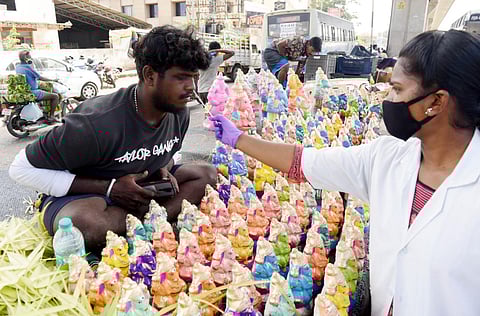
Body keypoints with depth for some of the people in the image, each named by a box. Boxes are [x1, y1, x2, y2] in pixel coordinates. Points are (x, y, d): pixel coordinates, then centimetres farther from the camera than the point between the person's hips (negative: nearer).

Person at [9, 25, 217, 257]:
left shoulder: (179, 113, -9)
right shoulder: (98, 123, -30)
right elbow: (21, 168, -20)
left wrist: (164, 171, -13)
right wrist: (108, 188, -25)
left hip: (140, 190, 6)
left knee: (208, 175, -11)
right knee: (90, 225, -41)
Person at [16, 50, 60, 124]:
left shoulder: (17, 67, 8)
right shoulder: (28, 67, -17)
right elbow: (40, 78, -13)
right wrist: (53, 80, -1)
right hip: (32, 92, -10)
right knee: (55, 96, -3)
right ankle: (51, 117, -2)